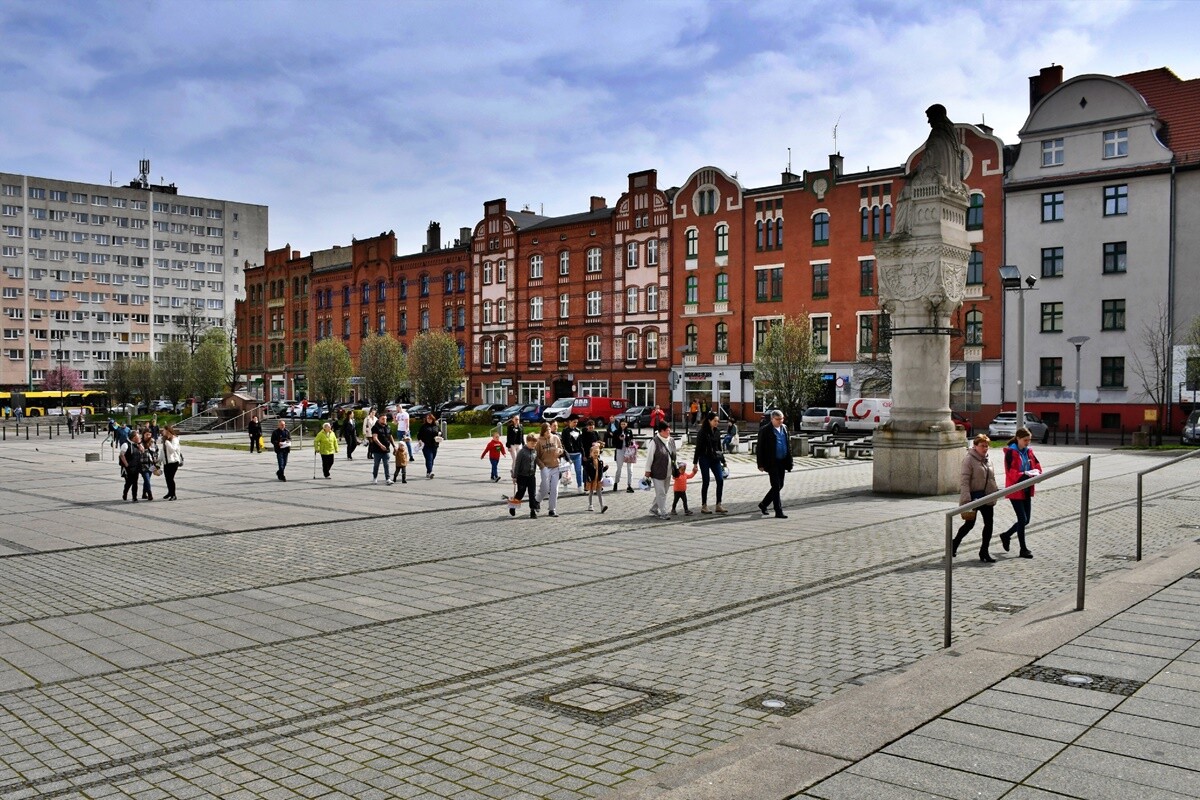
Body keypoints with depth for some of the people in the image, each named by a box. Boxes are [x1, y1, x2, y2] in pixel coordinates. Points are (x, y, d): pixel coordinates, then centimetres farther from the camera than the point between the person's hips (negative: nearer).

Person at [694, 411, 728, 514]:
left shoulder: (717, 431, 8)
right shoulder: (702, 432, -9)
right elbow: (698, 448, -8)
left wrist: (722, 460, 16)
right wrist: (696, 463, -11)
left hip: (715, 459, 5)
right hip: (705, 459, -5)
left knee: (720, 480, -4)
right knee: (706, 482, 0)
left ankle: (718, 505, 4)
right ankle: (704, 506, 10)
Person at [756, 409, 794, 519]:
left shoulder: (784, 428, 11)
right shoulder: (765, 430, -8)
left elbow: (788, 445, 16)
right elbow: (760, 448, -8)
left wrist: (789, 462, 11)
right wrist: (761, 464, -12)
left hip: (782, 462, 7)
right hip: (772, 463, -7)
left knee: (779, 486, 12)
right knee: (776, 486, -6)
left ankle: (763, 505, 29)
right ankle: (778, 512, -1)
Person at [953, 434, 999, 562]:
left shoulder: (988, 460, 10)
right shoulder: (969, 459, -12)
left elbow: (992, 479, 18)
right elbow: (964, 481, -17)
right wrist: (966, 500, -23)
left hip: (986, 497, 7)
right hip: (974, 496, -7)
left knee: (988, 524, 4)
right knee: (970, 524, 3)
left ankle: (984, 552, 13)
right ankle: (954, 544, 24)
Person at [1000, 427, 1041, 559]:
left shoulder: (1028, 451, 9)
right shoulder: (1010, 452, -12)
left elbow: (1037, 464, 12)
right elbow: (1011, 472, -19)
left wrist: (1036, 471, -10)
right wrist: (1025, 474, -32)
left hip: (1027, 490, 7)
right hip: (1015, 490, -7)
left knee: (1026, 520, 11)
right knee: (1023, 519, -4)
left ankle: (1006, 535, 33)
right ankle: (1023, 549, 7)